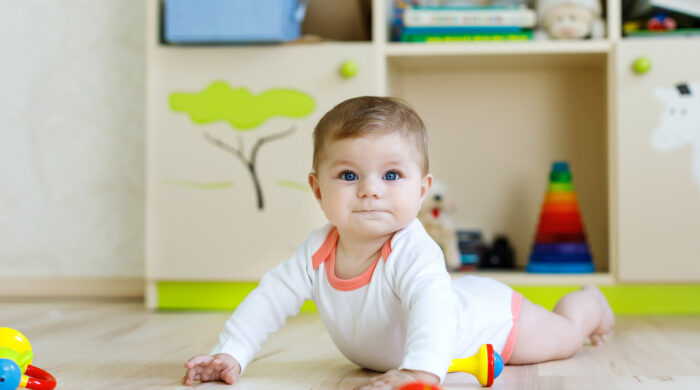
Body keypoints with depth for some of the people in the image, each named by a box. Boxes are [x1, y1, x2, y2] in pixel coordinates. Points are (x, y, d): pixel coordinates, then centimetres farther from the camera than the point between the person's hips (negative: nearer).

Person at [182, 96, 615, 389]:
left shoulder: (411, 251, -46)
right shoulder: (317, 251, -27)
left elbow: (433, 303, -62)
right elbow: (270, 298, -20)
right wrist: (231, 354, -30)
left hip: (490, 317, -5)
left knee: (562, 337, 22)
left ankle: (591, 302, 52)